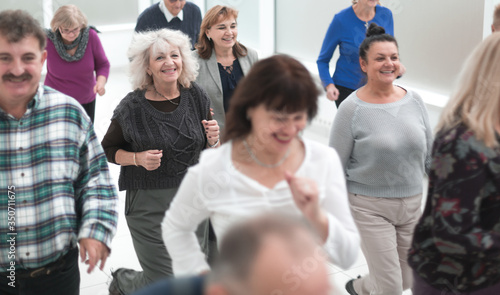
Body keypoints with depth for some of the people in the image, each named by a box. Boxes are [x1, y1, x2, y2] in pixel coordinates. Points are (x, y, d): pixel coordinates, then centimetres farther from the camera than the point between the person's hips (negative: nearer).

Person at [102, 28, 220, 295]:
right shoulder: (132, 107, -11)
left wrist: (213, 139, -11)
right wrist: (138, 159, -17)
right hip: (149, 204, -4)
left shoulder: (196, 97, -1)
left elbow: (208, 147, 11)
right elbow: (108, 149, 0)